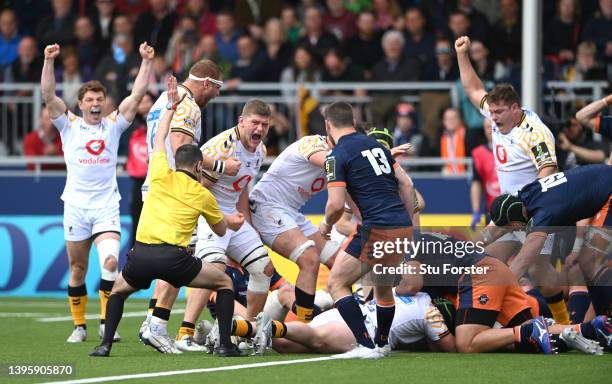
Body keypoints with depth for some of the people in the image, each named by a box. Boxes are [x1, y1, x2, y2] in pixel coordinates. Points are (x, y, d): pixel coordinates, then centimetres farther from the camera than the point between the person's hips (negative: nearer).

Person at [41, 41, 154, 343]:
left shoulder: (113, 124, 9)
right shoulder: (69, 125, 6)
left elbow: (137, 95, 3)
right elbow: (48, 95, -6)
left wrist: (146, 62, -5)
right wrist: (49, 61, -16)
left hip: (107, 207, 0)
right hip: (76, 207, 0)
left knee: (110, 262, -18)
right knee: (77, 270, 5)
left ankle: (107, 323, -8)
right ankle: (79, 326, 16)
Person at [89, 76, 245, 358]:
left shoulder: (161, 176, 15)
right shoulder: (202, 195, 13)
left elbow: (159, 140, 35)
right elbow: (221, 230, 30)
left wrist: (171, 106, 44)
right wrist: (231, 221, 52)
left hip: (140, 255, 3)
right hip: (173, 258, -2)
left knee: (118, 290, 31)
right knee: (224, 282, 17)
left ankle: (105, 344, 12)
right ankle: (224, 344, 6)